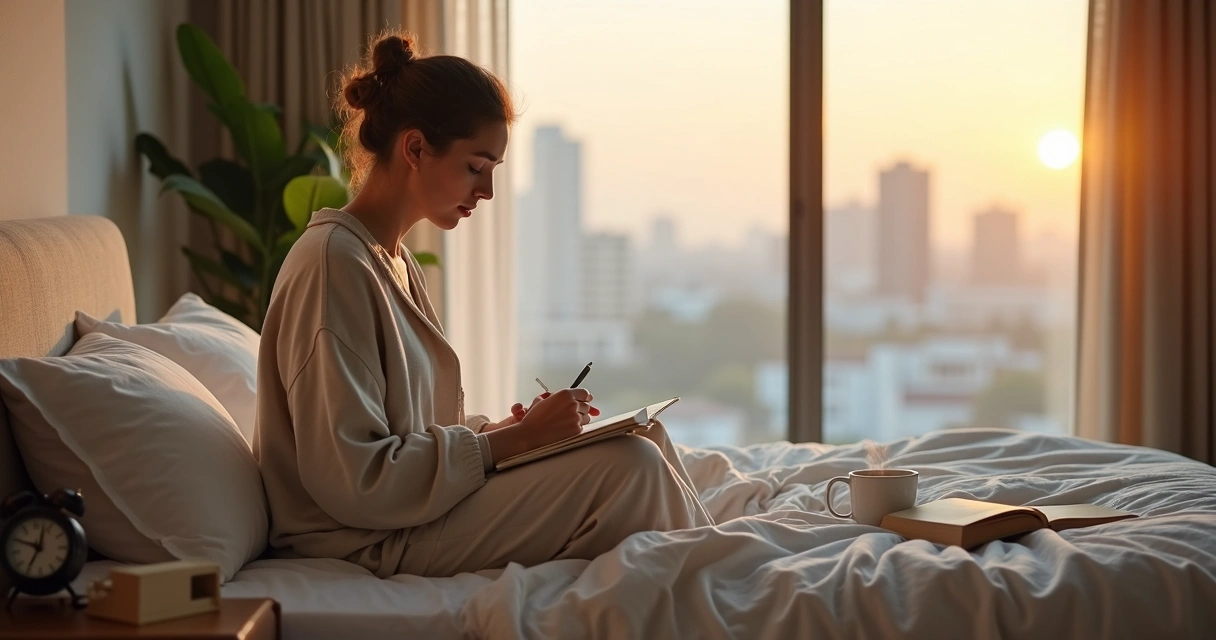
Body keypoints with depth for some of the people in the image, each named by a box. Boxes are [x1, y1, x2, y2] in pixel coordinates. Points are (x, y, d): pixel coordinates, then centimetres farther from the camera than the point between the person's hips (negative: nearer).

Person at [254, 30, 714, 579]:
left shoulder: (393, 260, 14)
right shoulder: (333, 263, -17)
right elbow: (352, 479, -23)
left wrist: (505, 427, -1)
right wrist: (507, 441, -19)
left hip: (411, 509, 10)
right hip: (373, 541, -10)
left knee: (644, 437, 3)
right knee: (630, 465, -18)